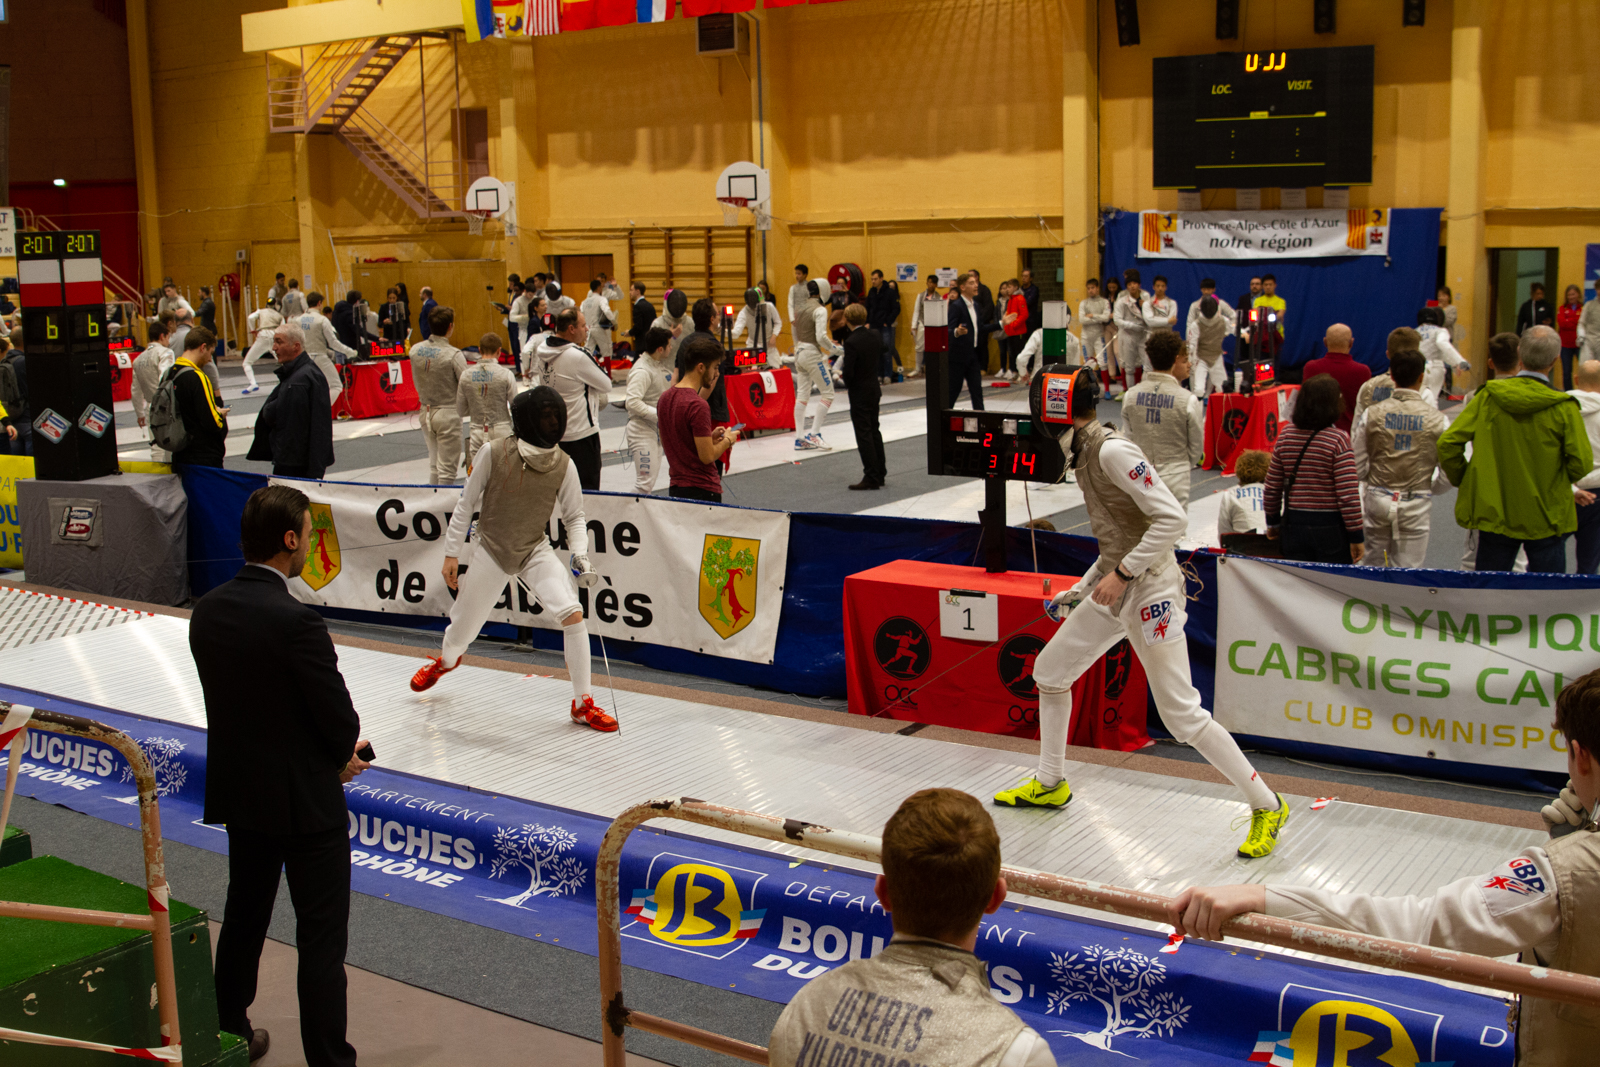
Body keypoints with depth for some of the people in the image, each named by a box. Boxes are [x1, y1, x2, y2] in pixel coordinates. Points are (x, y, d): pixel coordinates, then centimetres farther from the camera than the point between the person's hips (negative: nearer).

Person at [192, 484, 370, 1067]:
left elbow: (230, 699, 6)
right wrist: (341, 755, 5)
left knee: (243, 917, 22)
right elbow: (341, 720, -20)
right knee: (322, 935, 4)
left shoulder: (207, 610, -2)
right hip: (305, 799, -7)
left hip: (237, 792, 7)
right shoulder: (296, 621, -25)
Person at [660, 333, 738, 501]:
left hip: (675, 487, 8)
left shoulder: (664, 399, 7)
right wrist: (727, 440, -1)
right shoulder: (698, 406, -20)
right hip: (702, 490, -8)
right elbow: (707, 456, -20)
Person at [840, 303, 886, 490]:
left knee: (864, 434, -1)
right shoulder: (876, 335, -1)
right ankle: (880, 473, 26)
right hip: (875, 388, 7)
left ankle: (871, 478, 0)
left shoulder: (851, 342, -22)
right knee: (874, 430, 18)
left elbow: (849, 372, -21)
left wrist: (847, 384, -2)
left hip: (860, 392, -7)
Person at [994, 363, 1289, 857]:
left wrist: (1121, 573, -24)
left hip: (1148, 589, -10)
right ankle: (1050, 785, 34)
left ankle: (1266, 806, 6)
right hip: (1116, 586, 10)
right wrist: (1080, 591, 19)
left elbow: (1172, 520, -25)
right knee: (1049, 673, 17)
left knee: (1181, 715, -7)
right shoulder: (1085, 453, 9)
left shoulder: (1113, 450, -20)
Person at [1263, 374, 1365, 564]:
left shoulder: (1285, 435, 0)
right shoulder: (1338, 439, -14)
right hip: (1331, 527, -4)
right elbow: (1348, 494, -16)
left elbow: (1272, 487, 5)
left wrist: (1273, 522, 18)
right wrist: (1356, 535, -9)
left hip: (1293, 526, 4)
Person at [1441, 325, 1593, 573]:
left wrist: (1462, 481, 6)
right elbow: (1581, 462, -13)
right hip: (1546, 517, -2)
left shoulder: (1488, 396, -7)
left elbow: (1447, 444, -8)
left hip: (1493, 513, 2)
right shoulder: (1564, 408, -13)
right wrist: (1558, 480, 8)